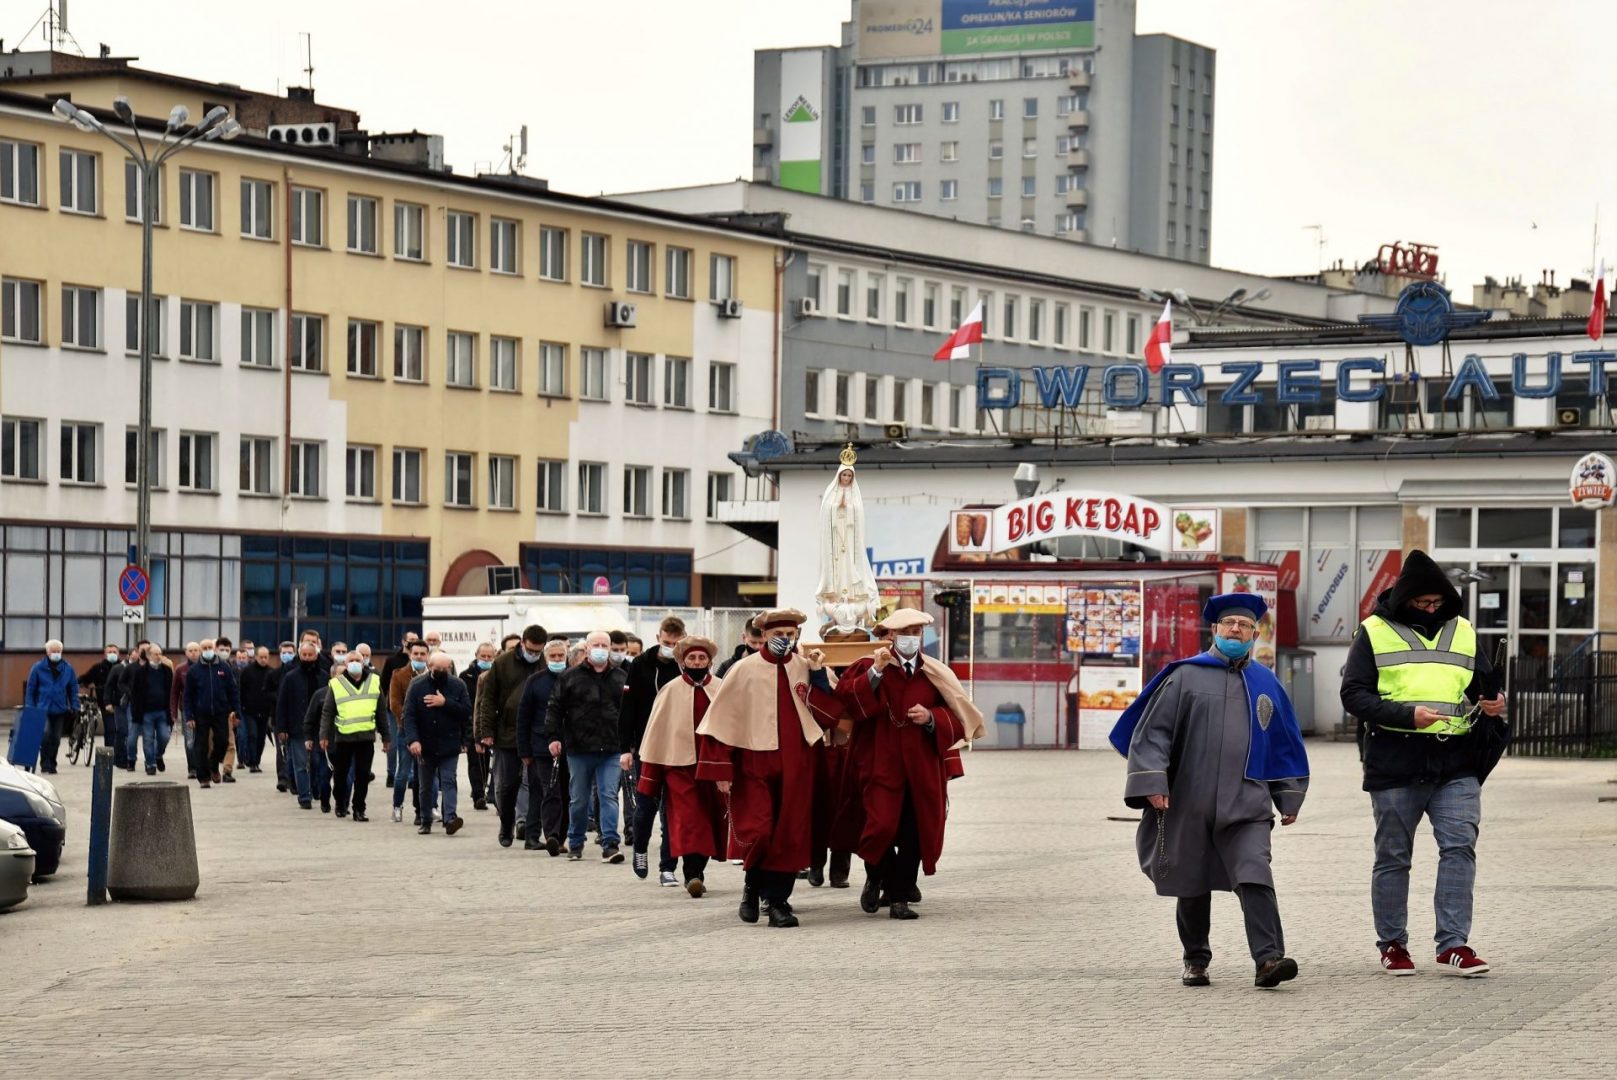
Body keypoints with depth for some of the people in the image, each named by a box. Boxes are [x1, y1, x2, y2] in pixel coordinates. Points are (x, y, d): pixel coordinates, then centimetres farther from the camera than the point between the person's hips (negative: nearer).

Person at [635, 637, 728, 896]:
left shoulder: (722, 690, 2)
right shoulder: (670, 691, 1)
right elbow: (655, 731, 3)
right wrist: (648, 775, 0)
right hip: (680, 763, -2)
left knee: (708, 820, 8)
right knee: (688, 819, -11)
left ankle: (696, 872, 20)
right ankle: (693, 875, -16)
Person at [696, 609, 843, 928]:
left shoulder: (806, 669, 6)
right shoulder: (744, 670, -2)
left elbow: (827, 716, 1)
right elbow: (722, 720, -3)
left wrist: (819, 675, -9)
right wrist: (721, 769, -8)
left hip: (796, 767, 3)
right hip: (754, 763, -3)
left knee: (790, 836, 2)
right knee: (756, 833, -10)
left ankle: (777, 899, 13)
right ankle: (753, 886, 18)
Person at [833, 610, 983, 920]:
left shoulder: (936, 674, 8)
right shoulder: (869, 666, 2)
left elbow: (960, 719, 7)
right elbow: (845, 697, -14)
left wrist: (931, 717, -11)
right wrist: (875, 673, -22)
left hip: (923, 770, 3)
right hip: (882, 764, -2)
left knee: (914, 835, 2)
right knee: (882, 826, -13)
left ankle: (900, 899, 13)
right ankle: (875, 878, 17)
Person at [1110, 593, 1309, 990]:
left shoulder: (1266, 684, 12)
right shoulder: (1184, 677, 3)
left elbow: (1285, 745, 19)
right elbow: (1153, 730, -1)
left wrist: (1289, 798, 17)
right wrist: (1152, 783, -11)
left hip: (1247, 804, 1)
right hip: (1189, 804, -1)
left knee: (1255, 876, -15)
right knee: (1192, 885, 8)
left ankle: (1268, 959, -22)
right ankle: (1196, 961, 22)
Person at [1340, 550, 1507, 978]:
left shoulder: (1463, 632, 14)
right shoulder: (1374, 633, 2)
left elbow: (1484, 682, 22)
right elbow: (1353, 694, -5)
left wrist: (1495, 701, -3)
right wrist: (1406, 715, -17)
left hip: (1457, 765, 2)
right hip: (1395, 764, -2)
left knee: (1460, 846, -9)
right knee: (1393, 857, 6)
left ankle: (1454, 944, -6)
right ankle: (1392, 944, 18)